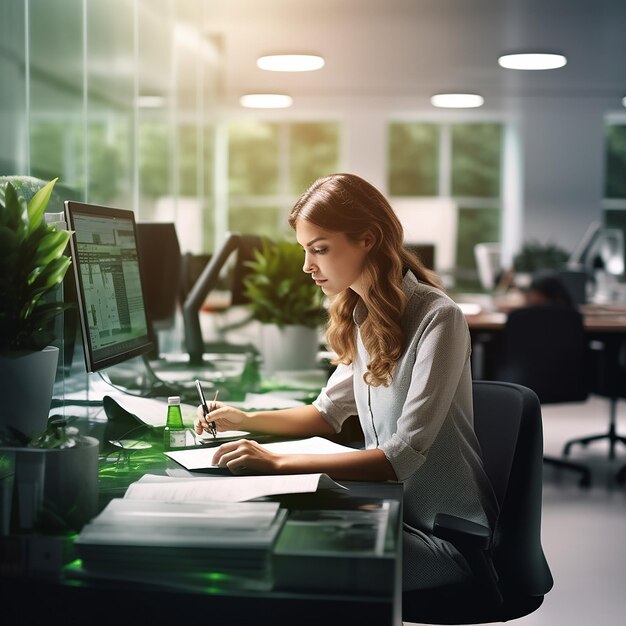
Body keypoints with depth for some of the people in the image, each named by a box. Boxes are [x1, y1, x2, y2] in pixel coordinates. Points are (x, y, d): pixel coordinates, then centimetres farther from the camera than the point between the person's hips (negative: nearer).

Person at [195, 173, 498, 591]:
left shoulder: (438, 318, -20)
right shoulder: (364, 316, 5)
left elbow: (404, 455, -26)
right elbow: (329, 413, 19)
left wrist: (278, 462, -30)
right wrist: (247, 421, 3)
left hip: (447, 535, -7)